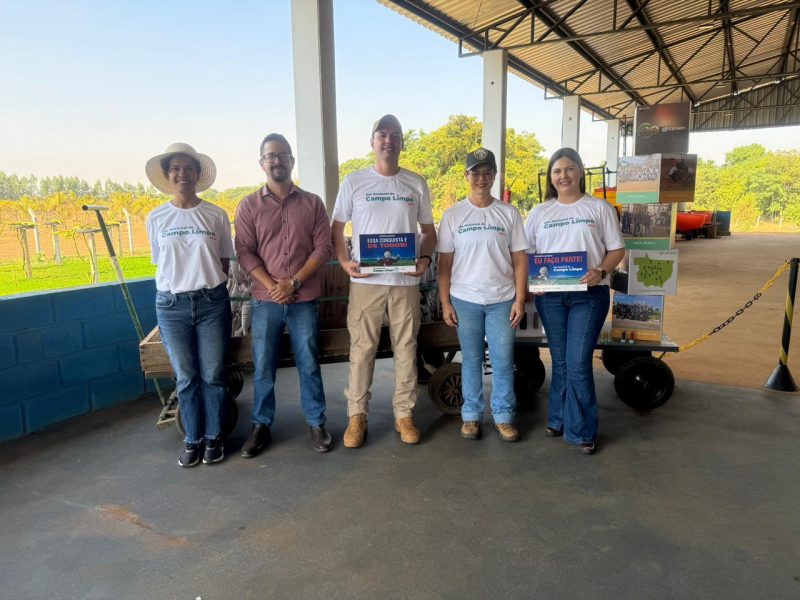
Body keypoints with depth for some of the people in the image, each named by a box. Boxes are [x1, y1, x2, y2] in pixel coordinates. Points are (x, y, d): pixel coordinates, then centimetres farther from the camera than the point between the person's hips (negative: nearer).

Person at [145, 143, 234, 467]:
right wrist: (171, 296, 4)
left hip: (212, 303, -1)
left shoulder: (216, 215, 1)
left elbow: (224, 262, 7)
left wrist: (211, 290, 3)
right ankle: (193, 439, 22)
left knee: (213, 375, 5)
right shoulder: (156, 218, 4)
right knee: (185, 377, 8)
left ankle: (214, 437, 21)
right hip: (171, 305, 1)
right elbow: (159, 264, 10)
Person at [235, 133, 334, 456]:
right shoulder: (249, 205, 4)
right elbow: (244, 251, -1)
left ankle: (317, 423, 21)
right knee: (263, 367, 8)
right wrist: (271, 285, -14)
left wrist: (294, 282, -12)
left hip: (305, 299, 0)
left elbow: (323, 247, -2)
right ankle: (261, 425, 23)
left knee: (309, 364, 7)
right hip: (265, 300, 1)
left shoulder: (312, 202, 4)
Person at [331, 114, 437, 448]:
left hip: (406, 281, 2)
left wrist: (425, 258, -5)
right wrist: (344, 261, -7)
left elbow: (428, 230, 13)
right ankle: (357, 415, 16)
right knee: (362, 348, 3)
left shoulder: (416, 184, 8)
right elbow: (337, 228, 8)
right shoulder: (354, 182, 4)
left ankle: (404, 414, 21)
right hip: (366, 280, -1)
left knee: (406, 348, 7)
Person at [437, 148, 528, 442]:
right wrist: (445, 302, -3)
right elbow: (445, 262, 2)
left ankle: (503, 416, 20)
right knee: (471, 359, 10)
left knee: (503, 360, 6)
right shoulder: (452, 215, 2)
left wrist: (519, 300, -3)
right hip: (465, 300, 0)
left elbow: (520, 260, 3)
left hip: (502, 300, 1)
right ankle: (471, 415, 22)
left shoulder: (509, 213, 3)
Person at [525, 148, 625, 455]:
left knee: (578, 363, -6)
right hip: (549, 295, 3)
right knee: (560, 361, 11)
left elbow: (617, 249, 3)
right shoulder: (540, 212, 11)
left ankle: (582, 430, 10)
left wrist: (600, 271, -16)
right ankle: (558, 419, 27)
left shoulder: (599, 208, 5)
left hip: (588, 294, -2)